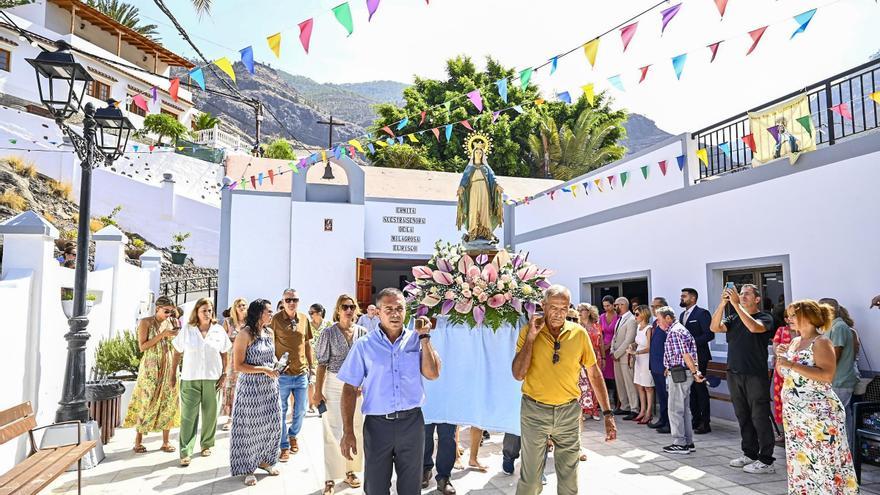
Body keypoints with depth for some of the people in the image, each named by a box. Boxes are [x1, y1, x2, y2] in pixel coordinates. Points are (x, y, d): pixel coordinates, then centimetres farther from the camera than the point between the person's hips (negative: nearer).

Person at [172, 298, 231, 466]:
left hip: (212, 378, 2)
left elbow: (224, 355, 9)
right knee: (188, 415, -5)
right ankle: (186, 452, -1)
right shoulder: (187, 330, 1)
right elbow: (177, 353, 6)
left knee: (210, 414, 9)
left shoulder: (219, 330, 4)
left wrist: (224, 375, 3)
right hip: (190, 378, -1)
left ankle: (207, 444, 26)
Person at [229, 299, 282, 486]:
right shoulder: (245, 334, -15)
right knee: (249, 427, 6)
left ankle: (265, 460, 33)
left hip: (270, 386, 6)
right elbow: (238, 366, -16)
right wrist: (264, 370, -20)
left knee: (272, 424, 12)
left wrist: (275, 368, 1)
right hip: (251, 387, -6)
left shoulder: (269, 332, 6)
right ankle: (247, 468, 22)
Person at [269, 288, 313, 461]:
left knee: (300, 410, 14)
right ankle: (284, 446, 18)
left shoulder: (304, 319, 5)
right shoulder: (276, 319, -8)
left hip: (301, 373, 4)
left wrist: (310, 366, 13)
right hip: (282, 374, -4)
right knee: (281, 411, 5)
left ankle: (293, 435, 38)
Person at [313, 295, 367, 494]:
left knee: (356, 429, 10)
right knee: (333, 432, 0)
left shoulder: (362, 332, 2)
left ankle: (350, 471, 27)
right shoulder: (328, 333, -5)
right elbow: (322, 364, -4)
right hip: (334, 386, -3)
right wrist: (318, 391, -7)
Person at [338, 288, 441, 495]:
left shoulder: (416, 340, 3)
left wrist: (424, 337, -9)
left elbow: (432, 374, -7)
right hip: (377, 424, -1)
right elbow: (350, 388, -1)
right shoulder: (364, 345, -2)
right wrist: (348, 431, -7)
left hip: (412, 422, 1)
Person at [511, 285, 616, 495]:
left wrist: (608, 413, 3)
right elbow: (518, 374, -13)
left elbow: (594, 373, 6)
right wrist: (531, 336, -17)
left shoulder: (579, 333, -2)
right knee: (530, 477, 7)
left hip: (569, 411, 2)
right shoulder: (529, 331, -6)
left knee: (568, 477, 12)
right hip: (534, 411, -1)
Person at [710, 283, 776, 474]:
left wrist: (736, 304, -24)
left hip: (755, 375, -6)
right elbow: (714, 327, -5)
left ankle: (766, 460, 4)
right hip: (734, 373, 6)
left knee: (760, 417, -2)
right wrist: (723, 303, -14)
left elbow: (753, 327, -24)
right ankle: (750, 454, 23)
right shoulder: (733, 319, 12)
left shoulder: (765, 318, -2)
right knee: (743, 416, 13)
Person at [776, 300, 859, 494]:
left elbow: (827, 376, -23)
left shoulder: (821, 342, -11)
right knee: (800, 461, 13)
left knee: (822, 461, -5)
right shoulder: (794, 342, 13)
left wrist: (792, 365, -24)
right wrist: (780, 356, 2)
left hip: (818, 412, -8)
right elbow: (782, 372, 20)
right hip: (794, 413, 8)